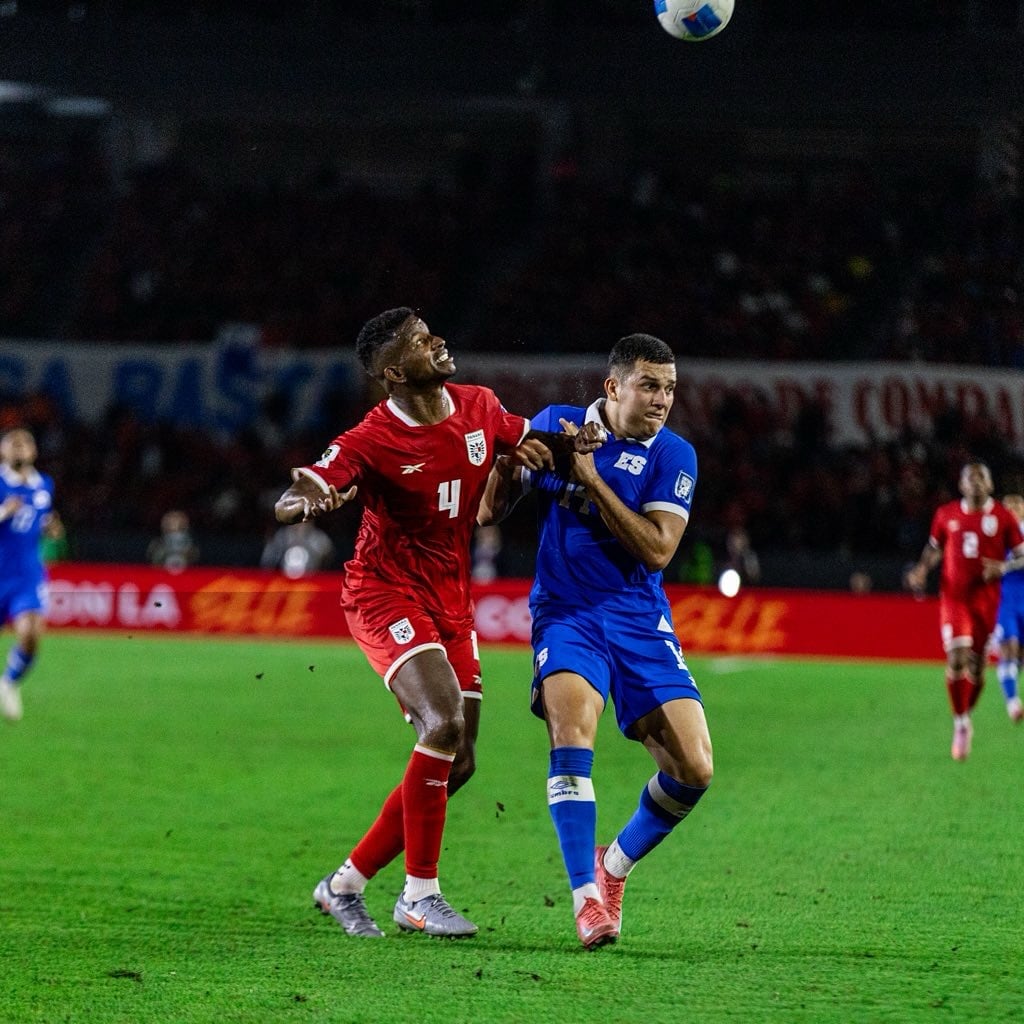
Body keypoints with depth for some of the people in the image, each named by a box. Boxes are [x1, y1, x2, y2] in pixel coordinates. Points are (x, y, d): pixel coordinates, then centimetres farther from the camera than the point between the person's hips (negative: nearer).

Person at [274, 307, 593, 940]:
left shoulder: (479, 408, 0)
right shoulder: (371, 442, -18)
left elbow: (527, 440, 21)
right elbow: (285, 508, -26)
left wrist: (554, 446, -4)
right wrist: (307, 499, -51)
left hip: (452, 602, 7)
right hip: (386, 595, -7)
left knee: (457, 762, 4)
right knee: (445, 722, -26)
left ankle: (347, 883, 17)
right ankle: (420, 894, -15)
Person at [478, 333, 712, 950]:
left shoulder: (673, 456, -1)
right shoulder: (557, 424, 2)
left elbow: (657, 551, -13)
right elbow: (493, 512, 10)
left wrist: (591, 478, -18)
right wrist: (510, 458, -12)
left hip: (641, 621, 1)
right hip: (566, 614, -1)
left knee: (693, 769, -10)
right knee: (572, 722, -31)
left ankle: (616, 865, 18)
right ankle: (587, 897, -28)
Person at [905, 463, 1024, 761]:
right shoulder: (946, 515, 4)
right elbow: (934, 549, 18)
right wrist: (921, 570, 0)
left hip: (986, 600, 0)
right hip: (953, 597, 0)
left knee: (977, 665, 6)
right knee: (956, 657, -16)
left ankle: (966, 717, 29)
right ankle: (960, 724, -5)